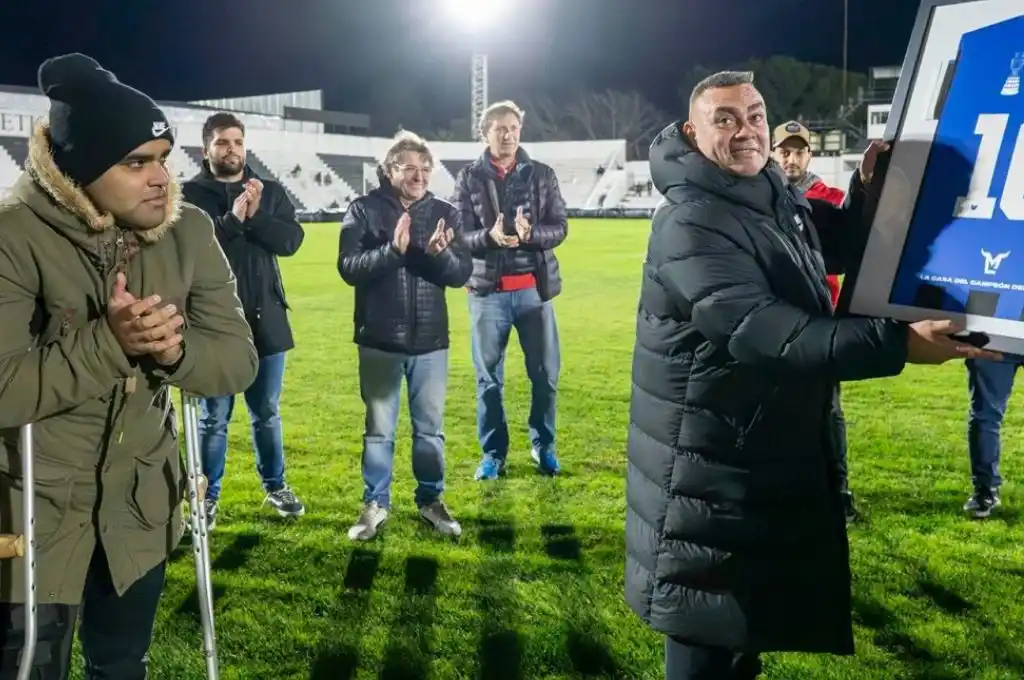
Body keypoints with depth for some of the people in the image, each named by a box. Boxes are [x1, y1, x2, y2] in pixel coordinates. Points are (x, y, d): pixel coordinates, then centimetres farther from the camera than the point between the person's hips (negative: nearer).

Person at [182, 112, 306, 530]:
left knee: (267, 414, 15)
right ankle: (209, 497, 20)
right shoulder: (189, 195, -3)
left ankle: (275, 487, 30)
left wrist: (256, 216, -18)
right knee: (213, 418, 6)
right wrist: (232, 219, -24)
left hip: (265, 321, 3)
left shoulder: (270, 192, 7)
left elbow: (291, 240, -5)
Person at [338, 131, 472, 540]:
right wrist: (392, 250, -26)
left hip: (430, 340, 2)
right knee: (379, 428, 10)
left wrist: (440, 255, -22)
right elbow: (348, 268, -12)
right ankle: (375, 504, 23)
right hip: (380, 340, -2)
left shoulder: (446, 213, 3)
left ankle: (431, 501, 27)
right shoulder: (364, 210, -4)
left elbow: (462, 273, -1)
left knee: (430, 428, 12)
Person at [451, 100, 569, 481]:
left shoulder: (541, 174, 4)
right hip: (487, 291, -1)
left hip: (534, 289, 1)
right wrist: (489, 237, -23)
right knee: (488, 377, 6)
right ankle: (493, 452, 20)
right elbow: (459, 236, -2)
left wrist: (530, 233, -21)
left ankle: (543, 445, 25)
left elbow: (560, 228, 0)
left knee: (545, 372, 6)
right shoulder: (469, 178, 2)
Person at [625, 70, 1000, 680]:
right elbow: (765, 333, -35)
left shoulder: (780, 198, 6)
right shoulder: (690, 224, -24)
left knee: (755, 603, 24)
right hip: (709, 463, -9)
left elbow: (844, 248, 21)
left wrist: (867, 189, 0)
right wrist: (897, 343, -40)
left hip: (779, 449, 9)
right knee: (709, 625, 3)